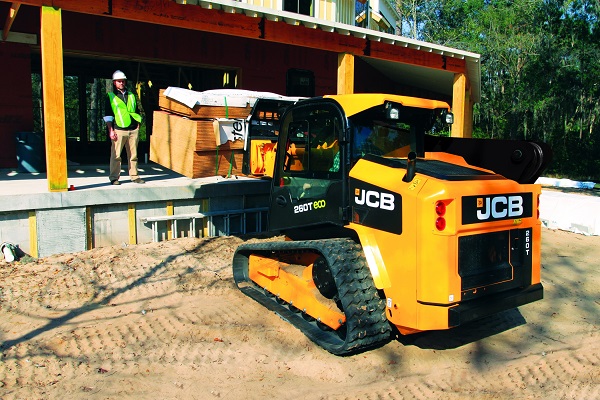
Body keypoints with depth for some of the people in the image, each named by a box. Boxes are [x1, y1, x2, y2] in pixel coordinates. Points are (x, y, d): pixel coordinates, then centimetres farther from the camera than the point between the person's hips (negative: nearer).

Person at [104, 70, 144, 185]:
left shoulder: (131, 95, 18)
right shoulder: (110, 96, 7)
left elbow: (137, 112, 22)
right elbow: (108, 115, 2)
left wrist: (138, 127, 13)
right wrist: (111, 130, -6)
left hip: (133, 130, 3)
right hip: (119, 130, -3)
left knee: (133, 155, 6)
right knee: (116, 155, -3)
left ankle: (134, 176, 14)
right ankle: (114, 177, 4)